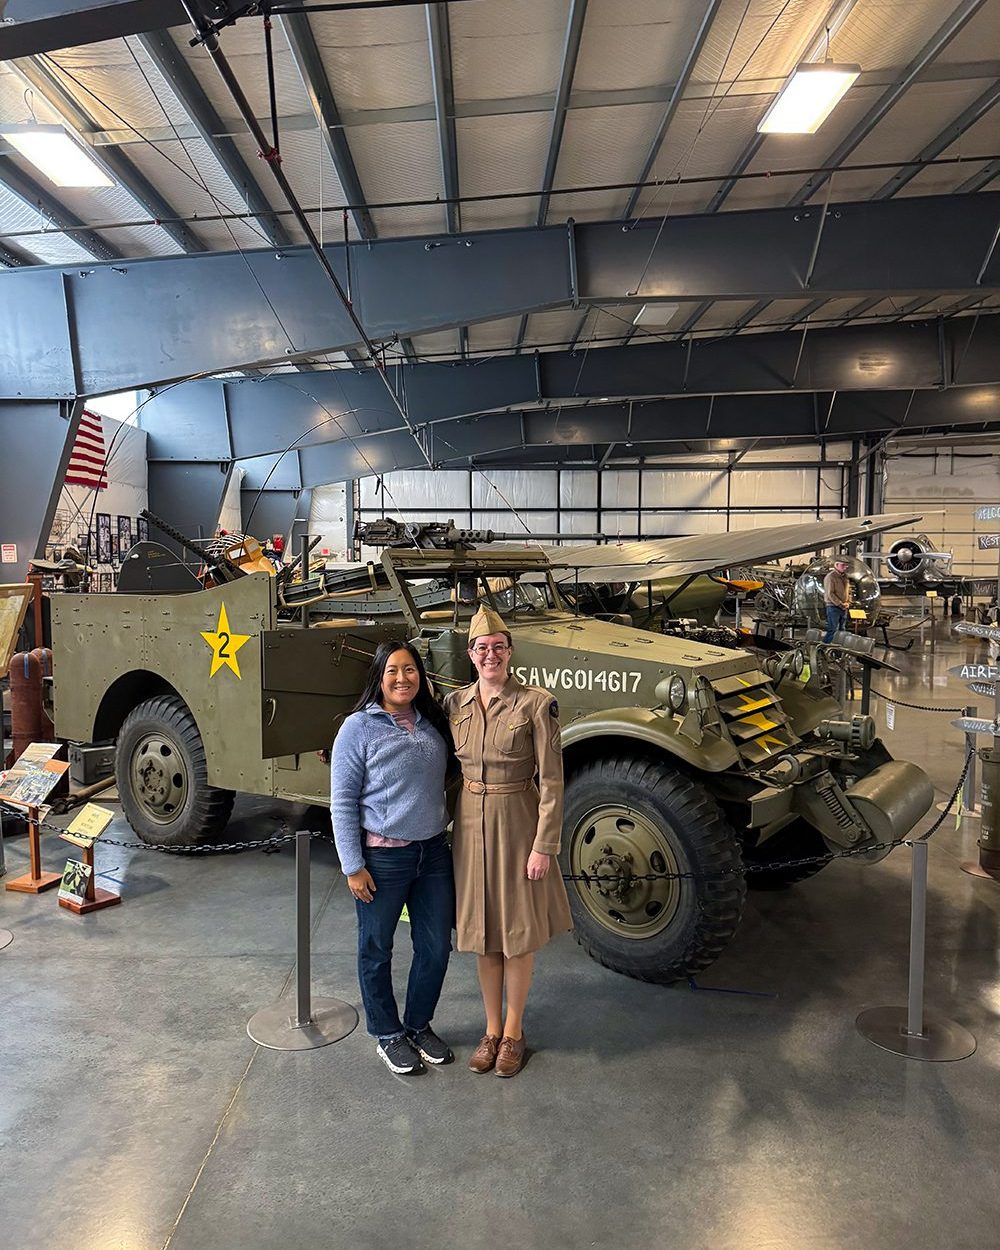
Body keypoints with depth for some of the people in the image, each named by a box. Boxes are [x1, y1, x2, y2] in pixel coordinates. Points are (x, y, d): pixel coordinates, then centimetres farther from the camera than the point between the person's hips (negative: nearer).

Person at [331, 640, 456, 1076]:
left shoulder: (433, 722, 4)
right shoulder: (359, 727, -11)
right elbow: (342, 802, -10)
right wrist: (353, 866, -12)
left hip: (433, 852, 5)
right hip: (382, 857, -5)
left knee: (436, 946, 14)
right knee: (376, 949, 12)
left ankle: (419, 1025, 37)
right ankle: (388, 1036, 33)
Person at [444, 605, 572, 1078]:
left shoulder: (536, 704, -13)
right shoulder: (454, 703, 1)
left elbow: (551, 781, -12)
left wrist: (544, 845, -14)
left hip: (517, 824, -4)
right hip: (470, 823, 4)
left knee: (518, 930, 9)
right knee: (482, 930, 14)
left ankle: (513, 1033, 28)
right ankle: (492, 1030, 32)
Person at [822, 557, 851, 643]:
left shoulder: (844, 577, 14)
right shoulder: (830, 577, -12)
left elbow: (848, 591, 22)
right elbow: (830, 594, -17)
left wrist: (848, 603, 6)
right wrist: (840, 604, -16)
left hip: (844, 608, 8)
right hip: (833, 607, -8)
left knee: (841, 630, 11)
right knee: (833, 630, -10)